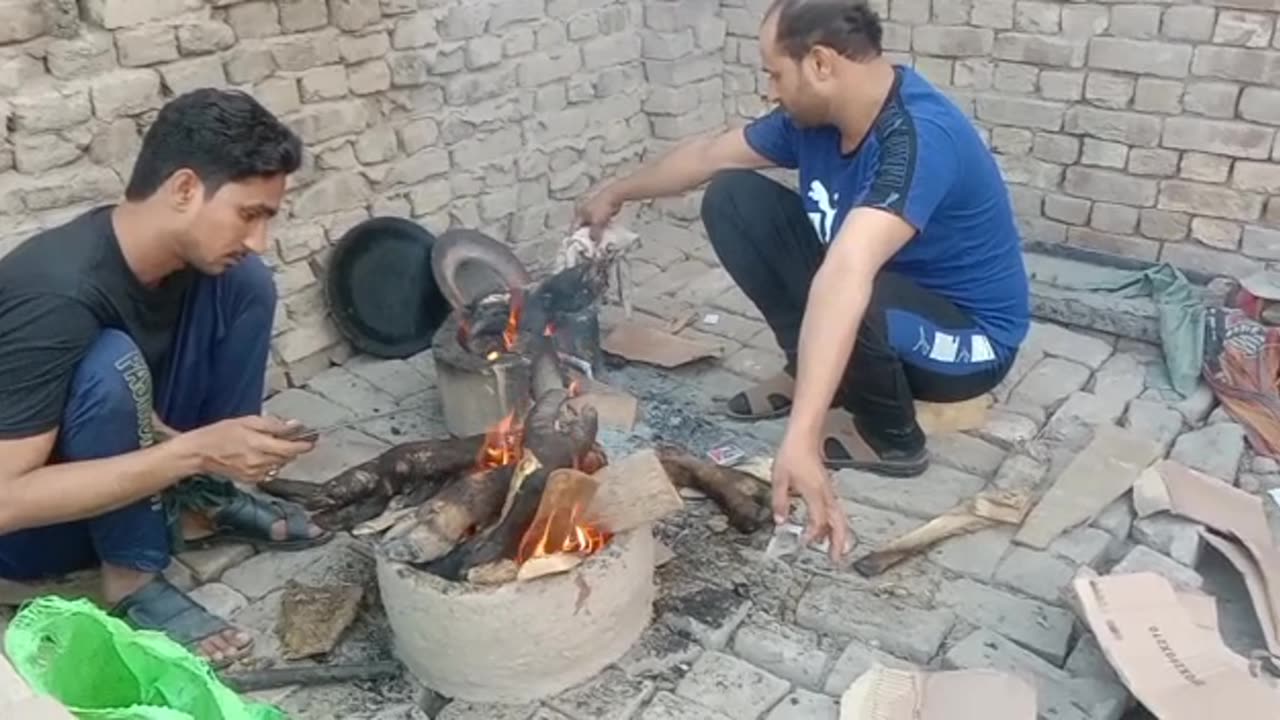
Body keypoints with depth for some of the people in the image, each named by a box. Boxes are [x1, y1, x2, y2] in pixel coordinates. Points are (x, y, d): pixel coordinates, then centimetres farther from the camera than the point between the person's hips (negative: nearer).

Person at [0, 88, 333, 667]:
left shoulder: (184, 251, -11)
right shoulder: (56, 295, -34)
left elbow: (142, 401, 3)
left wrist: (214, 451, -16)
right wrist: (194, 452, -37)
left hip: (125, 479, 7)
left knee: (246, 282, -9)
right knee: (113, 363, -36)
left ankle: (201, 506, 1)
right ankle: (132, 580, -17)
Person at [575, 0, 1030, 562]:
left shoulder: (918, 139, -34)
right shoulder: (818, 114, -9)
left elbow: (844, 279, -49)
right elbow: (711, 155, 7)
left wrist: (800, 440, -59)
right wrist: (617, 193, 18)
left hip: (968, 338, -7)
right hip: (879, 285, 7)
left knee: (837, 298, -40)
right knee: (732, 198, -6)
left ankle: (892, 437, -8)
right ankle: (810, 371, 5)